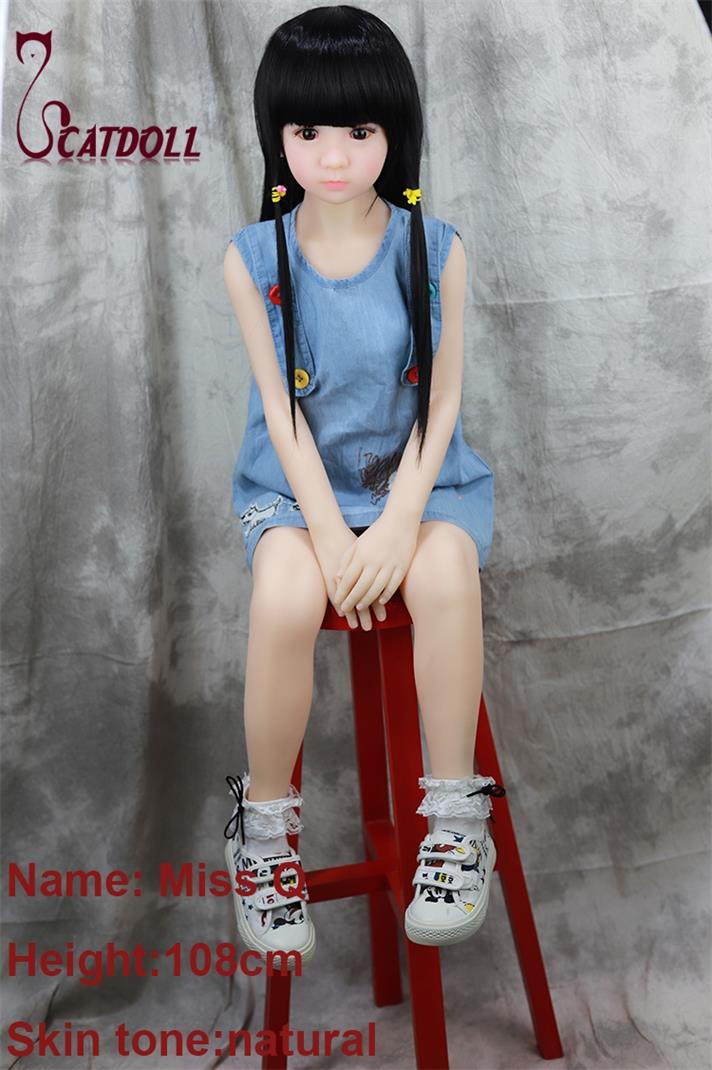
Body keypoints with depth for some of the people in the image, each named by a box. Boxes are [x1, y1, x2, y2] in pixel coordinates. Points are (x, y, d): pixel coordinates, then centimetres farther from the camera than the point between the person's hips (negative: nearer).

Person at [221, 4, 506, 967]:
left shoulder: (437, 250, -4)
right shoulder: (254, 258, -4)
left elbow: (442, 400, -4)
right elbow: (281, 409, -5)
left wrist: (401, 519, -18)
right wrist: (328, 531, -16)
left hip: (420, 475, 1)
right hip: (297, 481, 0)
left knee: (446, 573, -33)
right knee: (286, 597, -31)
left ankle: (455, 814, -12)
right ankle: (265, 823, -7)